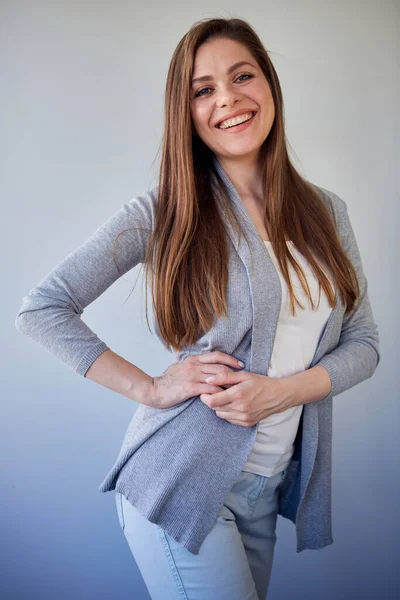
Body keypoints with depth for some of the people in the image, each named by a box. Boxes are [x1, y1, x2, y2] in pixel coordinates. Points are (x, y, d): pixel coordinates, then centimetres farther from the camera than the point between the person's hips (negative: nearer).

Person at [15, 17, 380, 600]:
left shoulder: (326, 211, 4)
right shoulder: (165, 210, -9)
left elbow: (363, 341, 4)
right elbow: (41, 308, -10)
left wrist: (283, 390, -14)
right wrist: (151, 388, -15)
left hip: (266, 489, 5)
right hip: (179, 482, -4)